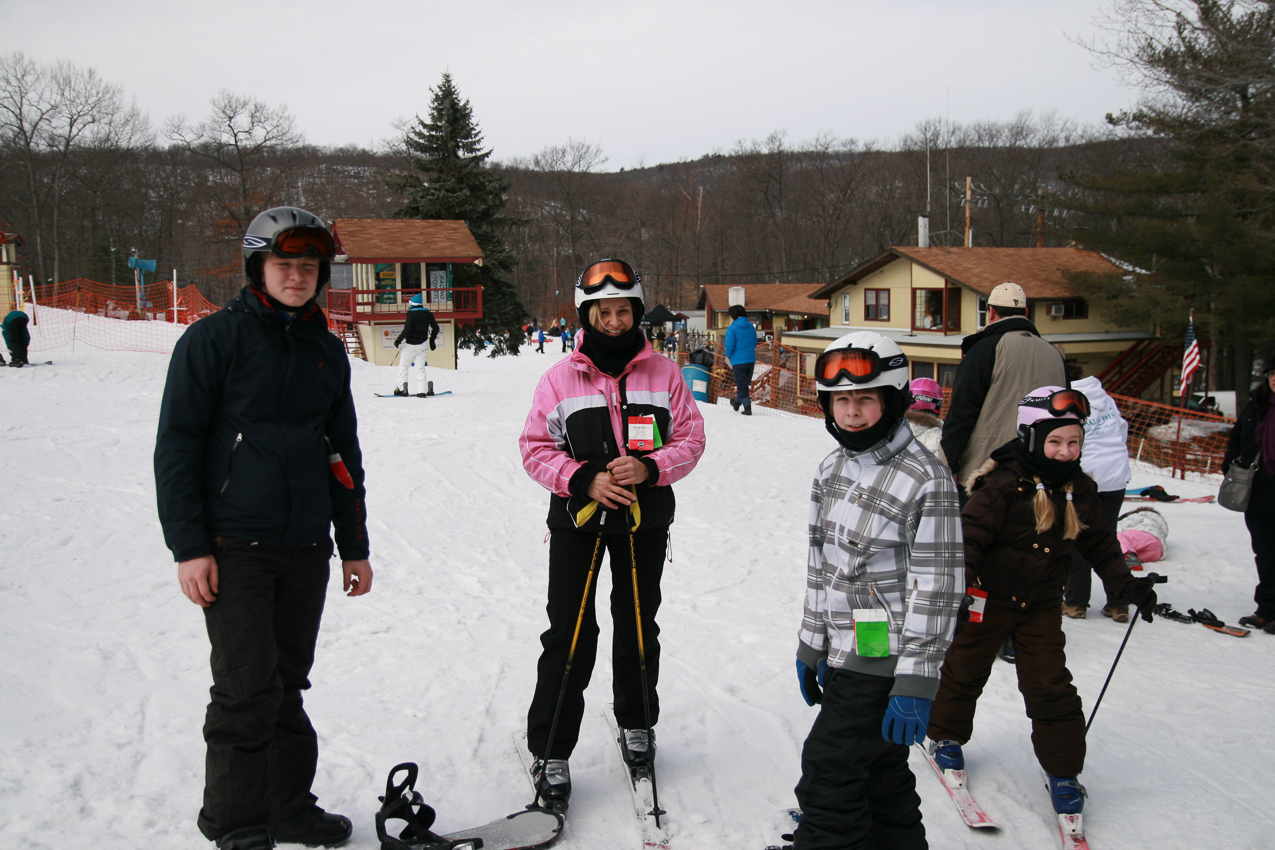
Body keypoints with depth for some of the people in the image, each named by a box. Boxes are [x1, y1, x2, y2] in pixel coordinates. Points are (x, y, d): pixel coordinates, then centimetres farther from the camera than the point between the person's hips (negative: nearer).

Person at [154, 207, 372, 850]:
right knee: (248, 688, -6)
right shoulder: (215, 338, -4)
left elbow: (344, 452, 19)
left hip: (306, 546, 5)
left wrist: (354, 545, 17)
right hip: (234, 546, -5)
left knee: (288, 684, 12)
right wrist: (188, 547, -12)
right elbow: (176, 447, -6)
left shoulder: (326, 351, 13)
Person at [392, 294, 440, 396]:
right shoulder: (428, 314, 3)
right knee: (420, 368, 9)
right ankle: (422, 390, -1)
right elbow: (436, 328, 10)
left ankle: (402, 388, 0)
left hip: (410, 345, -5)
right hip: (423, 344, 5)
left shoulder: (411, 314, -14)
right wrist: (432, 340, 22)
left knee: (403, 366, 9)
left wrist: (398, 341, -13)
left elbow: (407, 329, -21)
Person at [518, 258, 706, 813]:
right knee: (570, 636, -2)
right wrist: (583, 479, -16)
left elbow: (690, 438, 2)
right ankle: (550, 750, 9)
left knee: (638, 627, 16)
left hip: (645, 521, 2)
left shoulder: (663, 373, 1)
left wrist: (650, 467, -16)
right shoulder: (561, 378, -3)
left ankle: (636, 723, 37)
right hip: (578, 518, -2)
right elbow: (535, 448, -1)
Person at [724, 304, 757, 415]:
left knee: (742, 385, 1)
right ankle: (737, 402, 37)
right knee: (745, 383, 20)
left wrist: (728, 356, 3)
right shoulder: (750, 326, 7)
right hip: (751, 359, 6)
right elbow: (755, 343, 13)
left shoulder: (732, 328, -13)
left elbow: (729, 345, -15)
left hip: (738, 361, -6)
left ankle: (747, 408, -1)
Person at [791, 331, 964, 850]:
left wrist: (915, 682, -18)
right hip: (844, 653, 8)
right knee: (880, 773, 18)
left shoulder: (925, 480, -16)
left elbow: (936, 587, -17)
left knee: (827, 773, -4)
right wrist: (811, 645, 17)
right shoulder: (832, 470, 8)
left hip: (884, 660, -7)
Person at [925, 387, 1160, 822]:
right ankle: (945, 734, 37)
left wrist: (1128, 584, 4)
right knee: (965, 668, 13)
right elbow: (970, 532, -22)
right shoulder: (1003, 484, -21)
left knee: (1050, 686, 3)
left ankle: (1062, 769, 16)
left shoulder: (1080, 491, -1)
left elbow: (1099, 543, 11)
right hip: (988, 596, -4)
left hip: (1042, 605, 4)